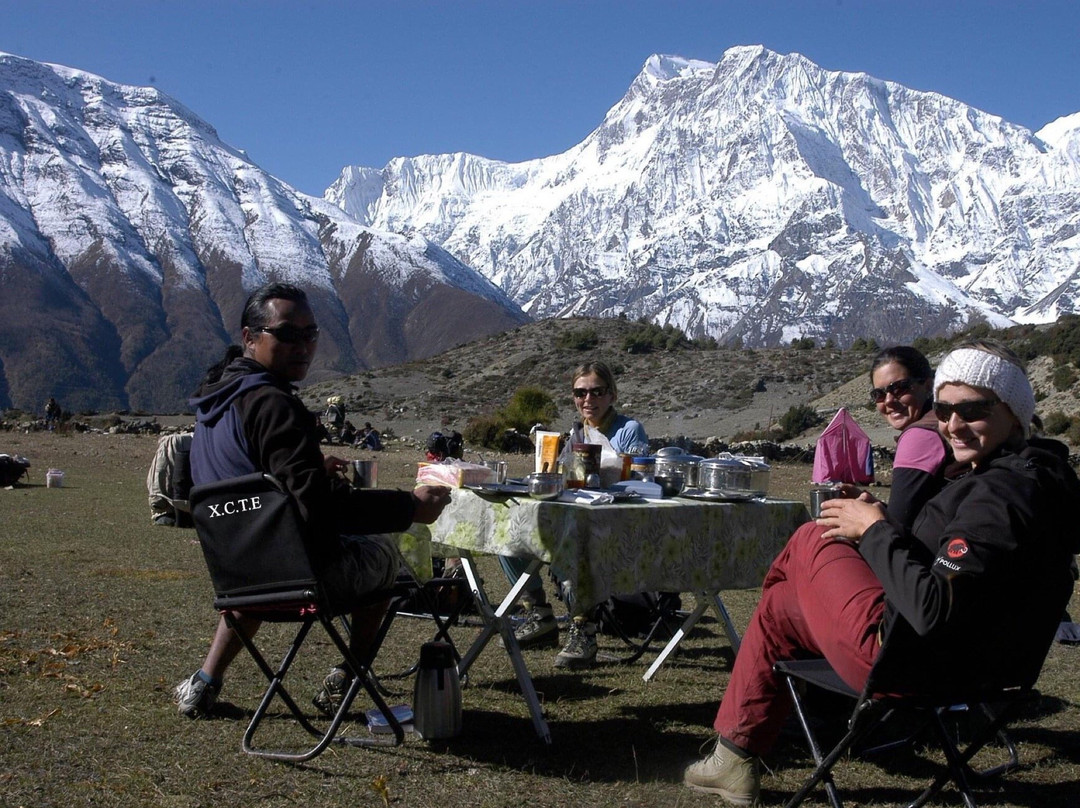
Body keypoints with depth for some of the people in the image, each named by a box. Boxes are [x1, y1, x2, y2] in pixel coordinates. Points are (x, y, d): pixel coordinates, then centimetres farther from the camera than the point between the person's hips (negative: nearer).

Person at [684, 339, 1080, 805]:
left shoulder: (1002, 493, -28)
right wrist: (878, 526, 4)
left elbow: (935, 612, -35)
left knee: (812, 539, 14)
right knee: (778, 607, 27)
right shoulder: (1038, 473, 6)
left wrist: (875, 528, -20)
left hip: (912, 661, -10)